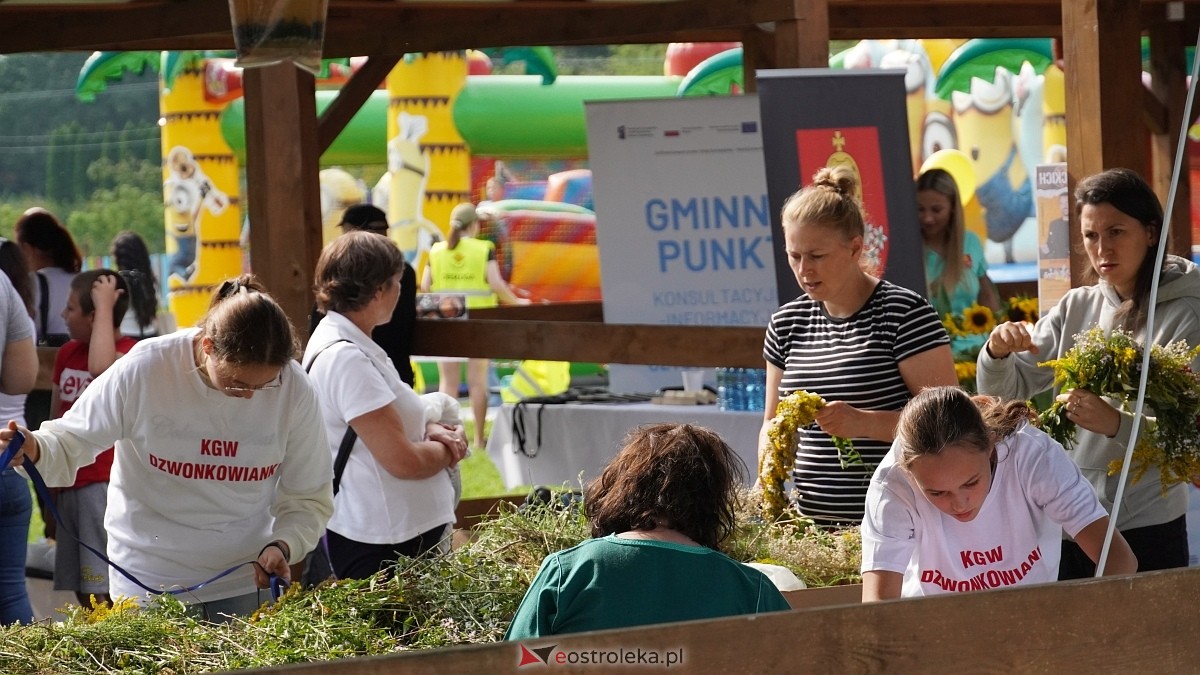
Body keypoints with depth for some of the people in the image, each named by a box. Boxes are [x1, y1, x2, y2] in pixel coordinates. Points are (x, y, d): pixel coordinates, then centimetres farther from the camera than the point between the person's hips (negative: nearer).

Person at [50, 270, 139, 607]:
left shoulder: (131, 352, -9)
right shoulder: (67, 353, 13)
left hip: (106, 482, -8)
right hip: (71, 482, 8)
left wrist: (105, 306, -22)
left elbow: (102, 368, -33)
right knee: (82, 589, 9)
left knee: (103, 591, -13)